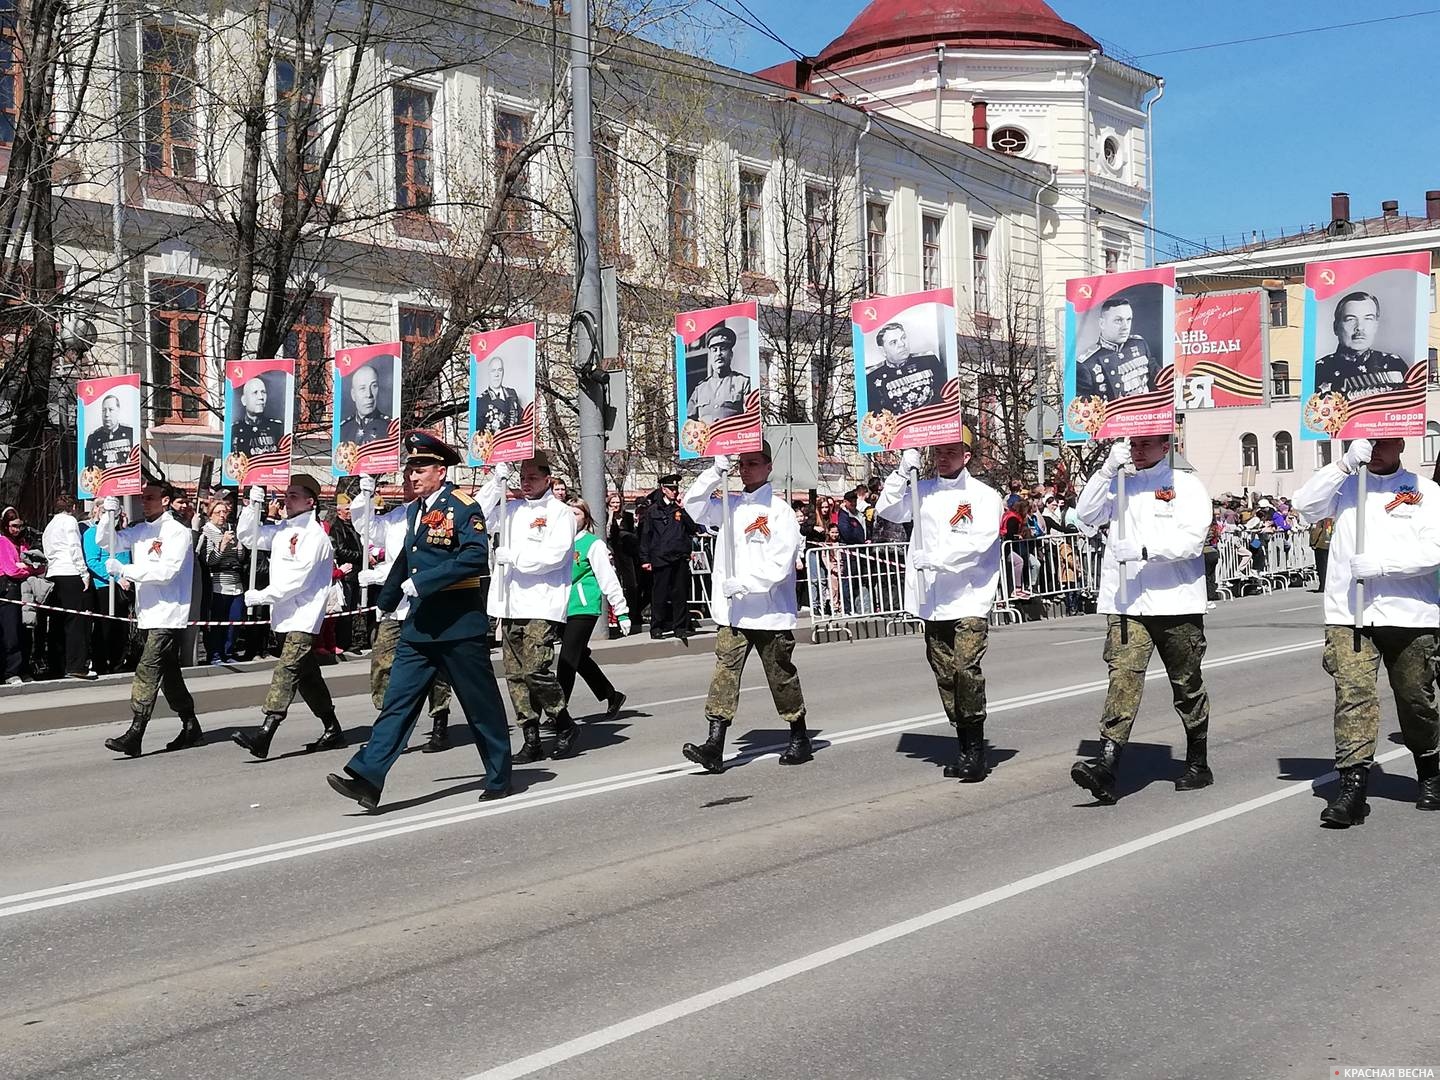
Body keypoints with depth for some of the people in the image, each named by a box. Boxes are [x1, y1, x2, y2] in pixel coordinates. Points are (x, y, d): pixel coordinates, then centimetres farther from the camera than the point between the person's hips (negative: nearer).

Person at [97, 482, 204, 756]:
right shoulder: (140, 530, 14)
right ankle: (191, 728, 24)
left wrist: (124, 570, -18)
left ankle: (134, 735, -14)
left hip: (168, 617, -8)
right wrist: (109, 514, -6)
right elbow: (105, 541, 10)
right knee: (169, 674, 14)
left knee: (147, 672, -13)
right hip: (148, 615, 8)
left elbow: (166, 571, -18)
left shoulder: (178, 532, -9)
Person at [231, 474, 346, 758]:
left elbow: (298, 578, -17)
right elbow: (247, 536, 18)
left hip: (303, 617, -9)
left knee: (286, 672, -16)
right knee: (307, 674, 13)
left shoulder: (314, 535, -11)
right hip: (286, 615, 9)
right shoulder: (282, 530, 15)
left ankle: (264, 736, -24)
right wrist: (254, 502, 7)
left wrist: (261, 596, -14)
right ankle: (332, 730, 22)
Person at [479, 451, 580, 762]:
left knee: (536, 670, -14)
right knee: (515, 674, 5)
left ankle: (566, 725, 6)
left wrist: (514, 556, -11)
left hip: (542, 606, -6)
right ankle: (532, 740, 12)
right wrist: (496, 481, 3)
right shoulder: (511, 509, 18)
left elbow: (554, 555, -11)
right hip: (510, 606, 6)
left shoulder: (560, 513, 0)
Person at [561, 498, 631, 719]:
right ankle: (612, 696, 29)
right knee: (580, 658, 13)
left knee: (567, 660, -10)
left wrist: (622, 612, -6)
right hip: (562, 609, 7)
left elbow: (608, 579, -5)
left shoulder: (593, 544, -4)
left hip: (584, 608, -6)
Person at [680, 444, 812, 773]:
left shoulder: (779, 511, -7)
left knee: (782, 677, 8)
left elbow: (778, 565, -14)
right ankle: (714, 746, -10)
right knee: (725, 671, -6)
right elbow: (693, 506, 8)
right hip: (732, 611, 4)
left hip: (770, 612, -4)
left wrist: (741, 584, -19)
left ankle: (800, 740, 24)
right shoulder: (731, 506, 11)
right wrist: (715, 471, -2)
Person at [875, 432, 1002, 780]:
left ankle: (975, 748, -4)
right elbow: (887, 509, 9)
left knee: (966, 669, -17)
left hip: (969, 599, -5)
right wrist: (903, 470, -1)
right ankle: (964, 748, 19)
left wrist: (936, 558, -19)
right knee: (945, 676, 8)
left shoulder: (983, 496, 0)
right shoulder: (924, 491, 15)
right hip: (932, 604, 5)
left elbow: (979, 541, -12)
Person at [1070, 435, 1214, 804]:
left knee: (1187, 685, 12)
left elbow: (1191, 540, -10)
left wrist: (1143, 549, -21)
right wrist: (1108, 469, -8)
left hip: (1176, 603, -1)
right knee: (1123, 676, -13)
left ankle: (1198, 764, 28)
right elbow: (1088, 514, 0)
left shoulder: (1186, 486, 2)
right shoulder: (1120, 483, 14)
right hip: (1126, 604, 2)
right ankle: (1106, 765, -22)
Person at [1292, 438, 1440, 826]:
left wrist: (1380, 564, -15)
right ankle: (1352, 784, -14)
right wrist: (1346, 463, -12)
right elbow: (1306, 504, -6)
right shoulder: (1348, 485, 11)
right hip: (1349, 615, 0)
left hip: (1409, 615, 0)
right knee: (1353, 693, -12)